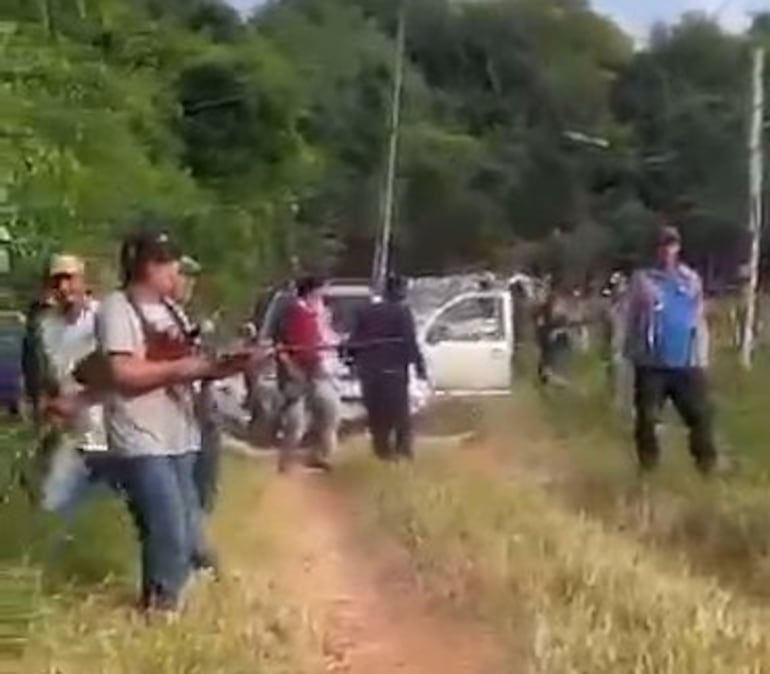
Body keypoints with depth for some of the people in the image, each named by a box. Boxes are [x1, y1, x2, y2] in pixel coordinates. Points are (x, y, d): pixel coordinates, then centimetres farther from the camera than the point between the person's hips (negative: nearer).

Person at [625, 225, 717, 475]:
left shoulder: (691, 279, 8)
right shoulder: (643, 279, 0)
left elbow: (699, 321, 11)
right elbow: (632, 320, 1)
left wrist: (702, 359, 9)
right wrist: (633, 354, -2)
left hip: (687, 364, 2)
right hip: (651, 364, -2)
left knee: (700, 414, 0)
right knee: (647, 417, 2)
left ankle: (707, 463, 11)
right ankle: (648, 462, 16)